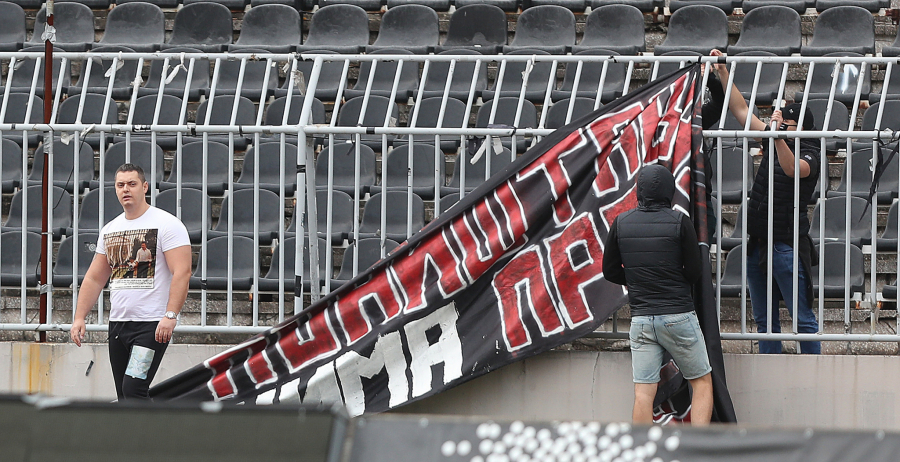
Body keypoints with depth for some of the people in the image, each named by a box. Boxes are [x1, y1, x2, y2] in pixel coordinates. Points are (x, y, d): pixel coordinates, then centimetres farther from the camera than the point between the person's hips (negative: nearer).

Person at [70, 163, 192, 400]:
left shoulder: (167, 224, -6)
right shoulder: (110, 230, 15)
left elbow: (182, 273, -15)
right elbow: (94, 278, 21)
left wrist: (170, 316, -25)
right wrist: (79, 317, 12)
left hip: (153, 325, -7)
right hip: (117, 324, 7)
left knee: (133, 387, -19)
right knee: (125, 397, 7)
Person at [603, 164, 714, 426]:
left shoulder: (621, 223, 3)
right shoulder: (679, 222, -6)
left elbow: (610, 271, 9)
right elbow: (694, 273, -3)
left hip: (641, 317, 3)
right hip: (679, 315, -3)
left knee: (644, 391, 1)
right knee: (702, 382, 9)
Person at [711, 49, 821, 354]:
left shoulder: (809, 154, -9)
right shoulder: (774, 143, 11)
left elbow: (793, 169, -32)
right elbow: (741, 110, 17)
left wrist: (779, 137, -45)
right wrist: (723, 73, 15)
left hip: (787, 246, -8)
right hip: (757, 245, 8)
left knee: (802, 317, -6)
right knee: (764, 318, 10)